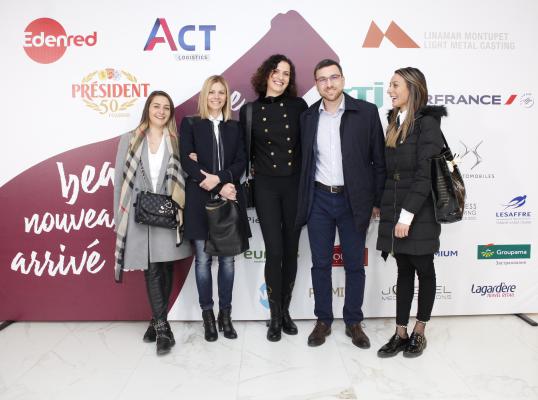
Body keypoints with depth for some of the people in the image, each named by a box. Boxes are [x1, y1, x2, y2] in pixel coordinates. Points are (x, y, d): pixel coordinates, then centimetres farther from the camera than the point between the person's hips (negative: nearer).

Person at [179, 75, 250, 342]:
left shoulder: (234, 127, 13)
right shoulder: (190, 124, 5)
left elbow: (241, 162, 3)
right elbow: (187, 162, -6)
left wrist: (218, 178, -15)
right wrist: (220, 188, -14)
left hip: (230, 200, 2)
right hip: (200, 200, -2)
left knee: (227, 259, 7)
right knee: (203, 260, 2)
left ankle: (225, 314, 20)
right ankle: (208, 315, 18)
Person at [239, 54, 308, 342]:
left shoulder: (298, 106, 3)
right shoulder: (249, 110, 2)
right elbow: (245, 151, 11)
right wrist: (256, 169, 3)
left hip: (296, 185, 1)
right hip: (266, 187, -1)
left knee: (291, 250, 7)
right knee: (274, 251, -5)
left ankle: (285, 310, 24)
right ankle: (275, 316, 12)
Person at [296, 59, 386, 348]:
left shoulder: (366, 112, -3)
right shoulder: (308, 116, 5)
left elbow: (379, 159, -1)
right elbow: (304, 161, 10)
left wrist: (377, 200, -2)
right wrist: (303, 201, 7)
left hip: (353, 200, -2)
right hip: (318, 199, 2)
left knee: (354, 265, 9)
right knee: (321, 264, 9)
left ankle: (354, 322, 26)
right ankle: (323, 320, 26)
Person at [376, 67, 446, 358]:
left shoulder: (427, 123, -10)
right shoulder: (395, 122, 12)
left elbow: (426, 173, -17)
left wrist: (408, 213, -19)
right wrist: (382, 204, 10)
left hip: (419, 212, -6)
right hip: (394, 211, 7)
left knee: (424, 270, 9)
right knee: (403, 271, 12)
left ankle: (419, 333, 24)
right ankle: (400, 334, 21)